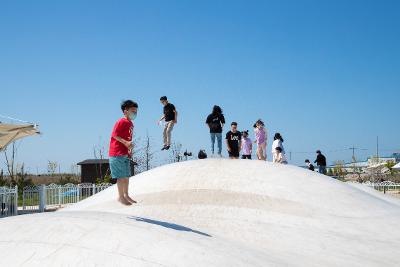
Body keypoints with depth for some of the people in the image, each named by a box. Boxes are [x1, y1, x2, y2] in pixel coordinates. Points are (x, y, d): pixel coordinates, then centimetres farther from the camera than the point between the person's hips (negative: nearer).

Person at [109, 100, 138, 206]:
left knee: (127, 176, 14)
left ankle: (126, 195, 24)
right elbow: (114, 135, -18)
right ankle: (121, 196, 4)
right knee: (121, 176, -4)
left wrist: (129, 149, 14)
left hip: (125, 153, 9)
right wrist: (125, 142, -27)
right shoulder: (122, 122, -12)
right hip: (117, 153, -9)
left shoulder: (130, 123, 15)